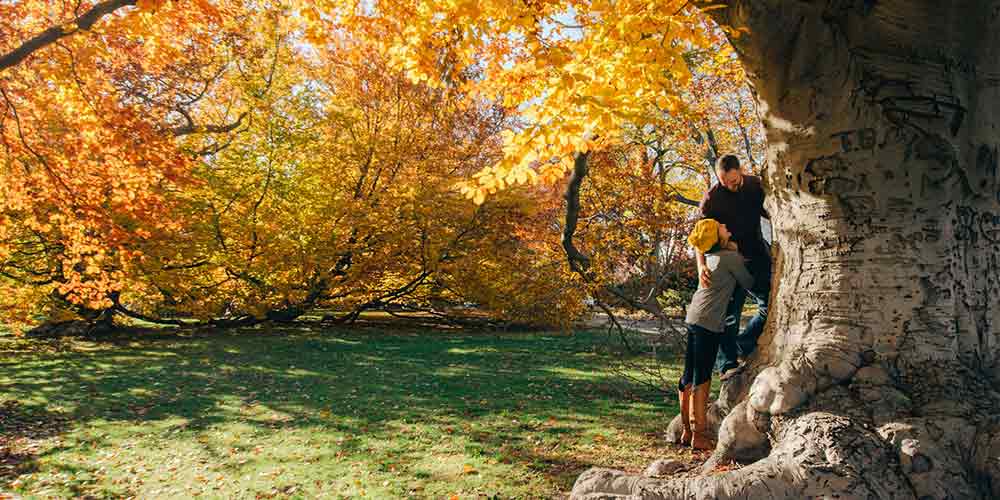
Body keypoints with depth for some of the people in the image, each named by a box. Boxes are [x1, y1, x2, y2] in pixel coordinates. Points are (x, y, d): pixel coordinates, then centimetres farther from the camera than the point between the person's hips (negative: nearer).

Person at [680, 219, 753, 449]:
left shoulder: (710, 257, 15)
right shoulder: (731, 257, -6)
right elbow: (748, 283, 5)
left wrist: (735, 251, 18)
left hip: (693, 318, 9)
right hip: (708, 322, -9)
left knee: (688, 376, 11)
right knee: (702, 379, -7)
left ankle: (687, 431, 18)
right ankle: (700, 435, -3)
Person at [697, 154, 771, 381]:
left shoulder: (756, 185, 1)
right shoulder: (712, 198, -14)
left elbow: (767, 213, 18)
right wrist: (701, 265, -30)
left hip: (758, 256, 5)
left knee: (771, 305, 2)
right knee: (729, 314, -5)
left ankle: (741, 345, 17)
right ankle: (727, 366, -2)